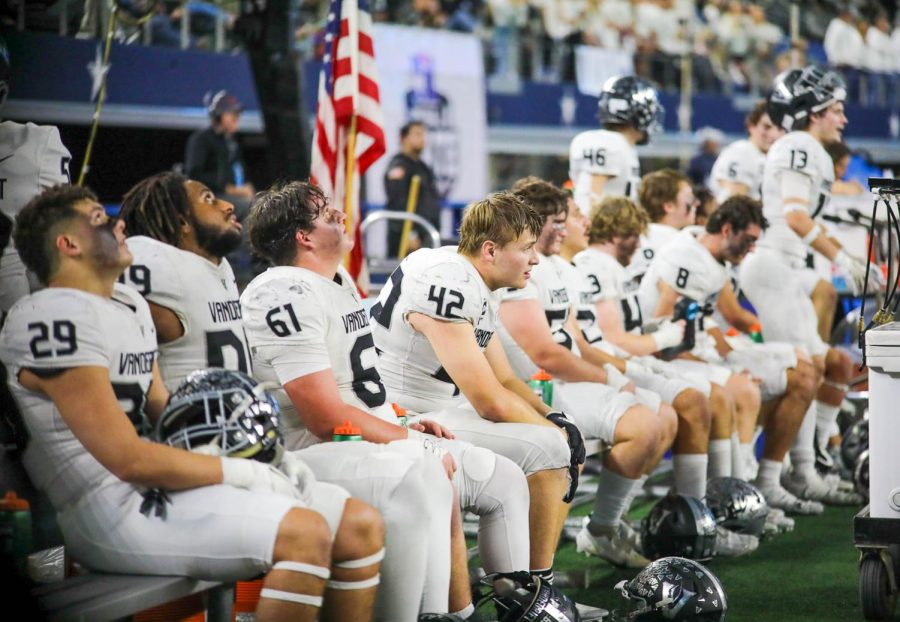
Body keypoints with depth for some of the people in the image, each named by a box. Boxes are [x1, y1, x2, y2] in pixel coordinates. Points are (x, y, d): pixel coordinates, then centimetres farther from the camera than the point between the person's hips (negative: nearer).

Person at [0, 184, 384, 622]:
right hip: (115, 509, -10)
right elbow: (129, 459, -19)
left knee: (360, 527, 1)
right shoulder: (57, 318, -14)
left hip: (163, 485, 10)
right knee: (305, 534, -26)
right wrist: (243, 473, -12)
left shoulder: (129, 304, 19)